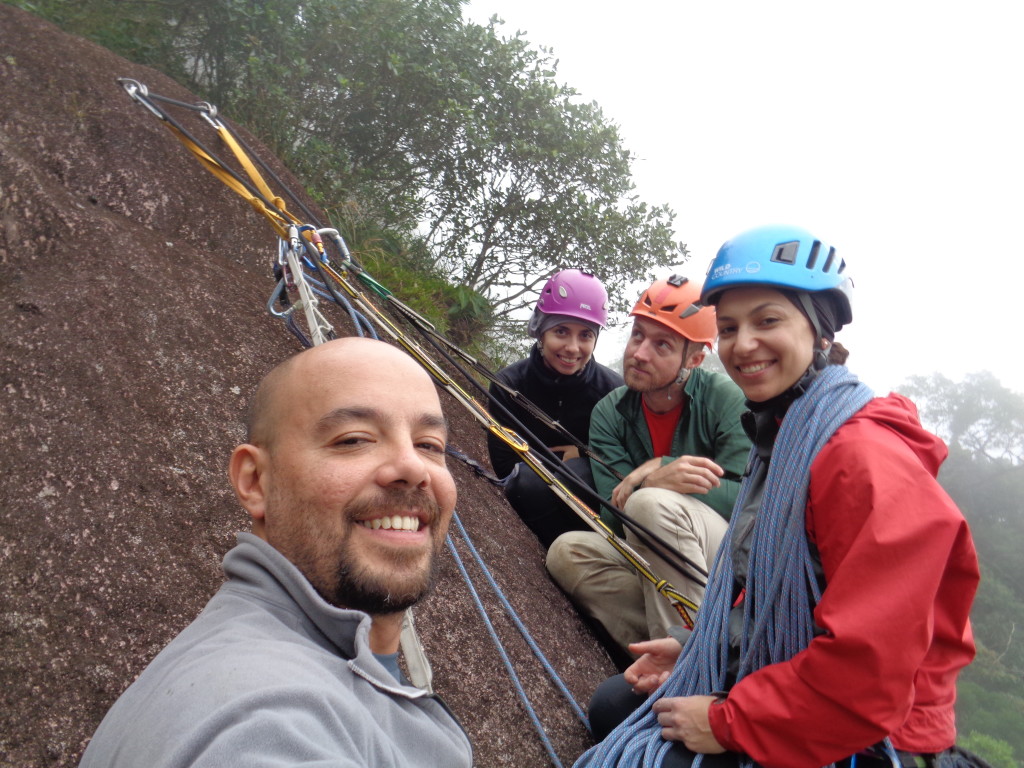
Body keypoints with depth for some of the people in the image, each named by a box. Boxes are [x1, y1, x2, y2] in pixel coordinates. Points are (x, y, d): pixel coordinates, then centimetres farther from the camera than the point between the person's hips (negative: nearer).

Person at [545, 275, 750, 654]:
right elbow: (612, 513, -9)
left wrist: (658, 473, -25)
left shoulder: (724, 398, -11)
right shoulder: (610, 412, 1)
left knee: (652, 503, -31)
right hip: (652, 562, 4)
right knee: (567, 551, -19)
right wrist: (654, 480, -31)